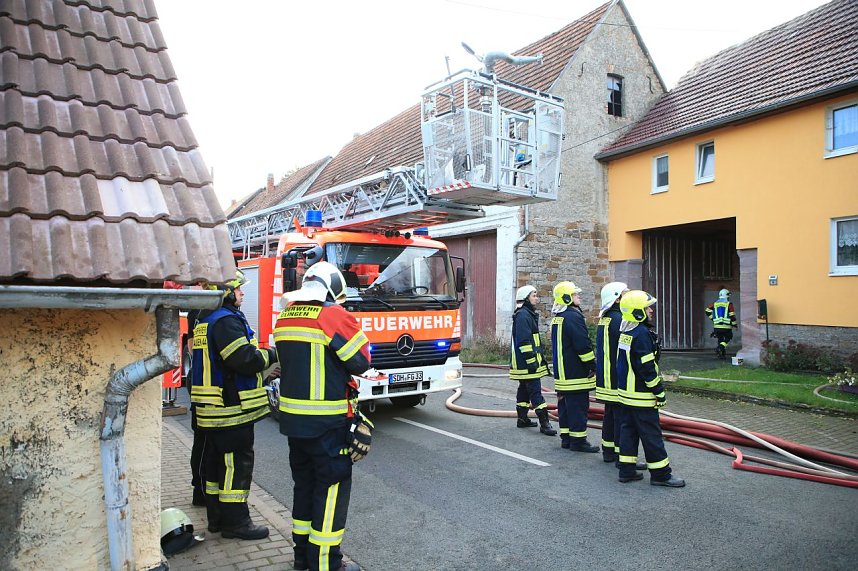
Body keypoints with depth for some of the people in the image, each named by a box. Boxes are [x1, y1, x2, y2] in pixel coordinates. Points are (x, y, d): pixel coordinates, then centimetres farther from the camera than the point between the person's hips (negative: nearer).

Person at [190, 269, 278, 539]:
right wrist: (270, 354, -9)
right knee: (237, 462, -2)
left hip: (212, 410, 11)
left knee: (216, 461, 16)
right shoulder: (226, 321, -18)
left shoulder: (205, 320, 16)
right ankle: (235, 521, 6)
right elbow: (245, 359, -27)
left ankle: (217, 517, 27)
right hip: (231, 407, -10)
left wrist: (262, 358, 12)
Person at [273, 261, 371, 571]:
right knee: (332, 486, 4)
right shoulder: (334, 315, -15)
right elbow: (360, 362, -12)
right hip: (327, 421, -8)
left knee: (304, 482, 20)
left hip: (292, 417, 8)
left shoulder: (285, 316, 7)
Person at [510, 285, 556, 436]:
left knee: (524, 389, 16)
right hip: (526, 363, -11)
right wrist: (531, 361, -23)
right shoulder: (523, 315, -17)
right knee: (535, 391, -10)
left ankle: (522, 419, 25)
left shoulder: (528, 314, 18)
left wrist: (536, 358, 24)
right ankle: (544, 423, -9)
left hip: (525, 363, 11)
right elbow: (523, 341, -23)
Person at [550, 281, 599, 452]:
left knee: (565, 404, 13)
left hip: (562, 372, 10)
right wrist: (592, 365, -9)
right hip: (576, 372, -10)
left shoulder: (557, 318, 15)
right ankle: (578, 440, 1)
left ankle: (566, 438, 19)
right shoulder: (573, 316, -16)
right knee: (579, 406, -3)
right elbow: (583, 344, -19)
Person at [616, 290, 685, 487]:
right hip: (641, 396, -9)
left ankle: (627, 470, 18)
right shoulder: (641, 334, -19)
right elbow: (647, 367, -20)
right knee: (651, 434, 0)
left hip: (625, 392, 9)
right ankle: (661, 473, 9)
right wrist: (659, 392, -12)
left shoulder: (624, 332, 9)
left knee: (628, 430, 13)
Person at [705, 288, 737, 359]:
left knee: (720, 339, 12)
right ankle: (719, 348, -19)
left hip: (717, 326, 4)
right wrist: (734, 324, 4)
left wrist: (712, 318, 14)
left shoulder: (715, 303, 9)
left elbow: (707, 310, 7)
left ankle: (723, 354, 9)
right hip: (726, 326, -4)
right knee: (727, 339, 6)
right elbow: (732, 315, -5)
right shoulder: (729, 304, -3)